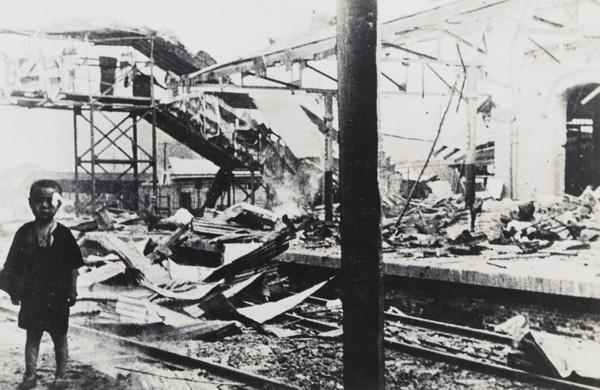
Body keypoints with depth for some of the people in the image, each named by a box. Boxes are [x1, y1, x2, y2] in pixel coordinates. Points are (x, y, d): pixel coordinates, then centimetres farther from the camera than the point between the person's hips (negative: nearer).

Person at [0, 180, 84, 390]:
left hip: (57, 296, -1)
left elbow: (72, 267, -2)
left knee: (59, 336, 7)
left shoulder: (63, 234, -6)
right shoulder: (24, 233, -1)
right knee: (32, 335, 11)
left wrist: (72, 291, -3)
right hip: (31, 295, 2)